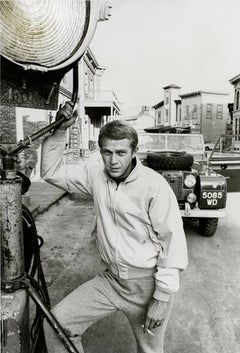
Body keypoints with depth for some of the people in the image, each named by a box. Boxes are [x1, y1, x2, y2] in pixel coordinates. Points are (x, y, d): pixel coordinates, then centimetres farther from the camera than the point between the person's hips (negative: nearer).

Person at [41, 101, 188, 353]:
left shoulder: (154, 185, -21)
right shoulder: (95, 173, -5)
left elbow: (173, 240, -17)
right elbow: (52, 172, 2)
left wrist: (162, 299, -15)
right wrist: (59, 131, -11)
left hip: (147, 284, -4)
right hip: (110, 279, 4)